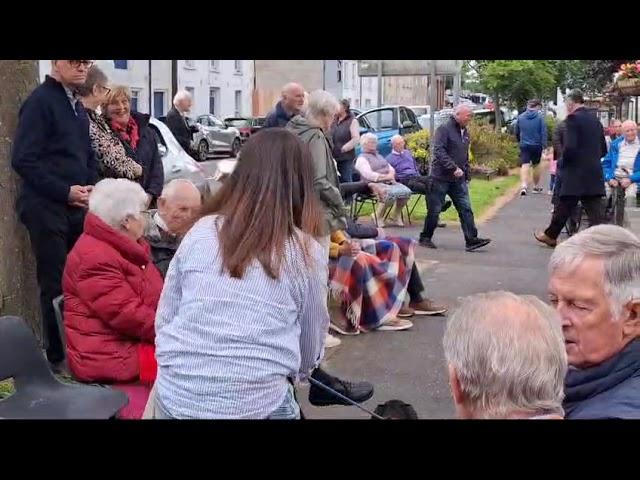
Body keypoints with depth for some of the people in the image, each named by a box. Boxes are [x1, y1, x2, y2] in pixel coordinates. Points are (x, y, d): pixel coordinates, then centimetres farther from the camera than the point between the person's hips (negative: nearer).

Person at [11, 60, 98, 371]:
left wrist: (90, 187, 6)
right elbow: (23, 160, -16)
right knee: (56, 284, -2)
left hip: (76, 206, 7)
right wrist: (65, 191, -17)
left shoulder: (76, 105, 16)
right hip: (46, 208, -7)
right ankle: (57, 357, 9)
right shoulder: (40, 101, -10)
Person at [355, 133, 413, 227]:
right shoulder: (362, 159, 1)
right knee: (391, 193, -36)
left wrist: (391, 175, -2)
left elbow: (391, 168, 22)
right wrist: (385, 177, -16)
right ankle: (378, 217, -16)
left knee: (406, 191, -18)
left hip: (389, 182, 7)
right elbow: (368, 174, -14)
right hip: (375, 184, -7)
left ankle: (395, 216, -3)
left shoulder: (379, 156, 28)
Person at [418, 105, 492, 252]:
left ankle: (472, 240, -4)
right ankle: (425, 238, 15)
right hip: (441, 178, -7)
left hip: (459, 180, 7)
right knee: (435, 210, 1)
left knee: (466, 209, -2)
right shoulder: (444, 129, -10)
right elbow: (439, 151, -20)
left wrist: (467, 174, 16)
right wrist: (453, 168, -26)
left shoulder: (465, 132, 15)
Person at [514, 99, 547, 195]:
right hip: (536, 145, -1)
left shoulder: (520, 117, 3)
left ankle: (524, 186, -26)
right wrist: (544, 145, -7)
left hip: (524, 145, 1)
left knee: (525, 165, -6)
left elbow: (516, 132, 13)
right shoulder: (540, 117, -6)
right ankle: (536, 187, 27)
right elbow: (544, 132, -10)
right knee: (536, 165, 14)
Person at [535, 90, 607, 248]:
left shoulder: (573, 118, -11)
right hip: (595, 174, 6)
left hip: (575, 173, -6)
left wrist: (561, 163, -5)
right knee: (595, 210, 2)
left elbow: (570, 147, -20)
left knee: (564, 207, 9)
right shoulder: (595, 119, 11)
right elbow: (603, 150, 14)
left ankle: (550, 236, 26)